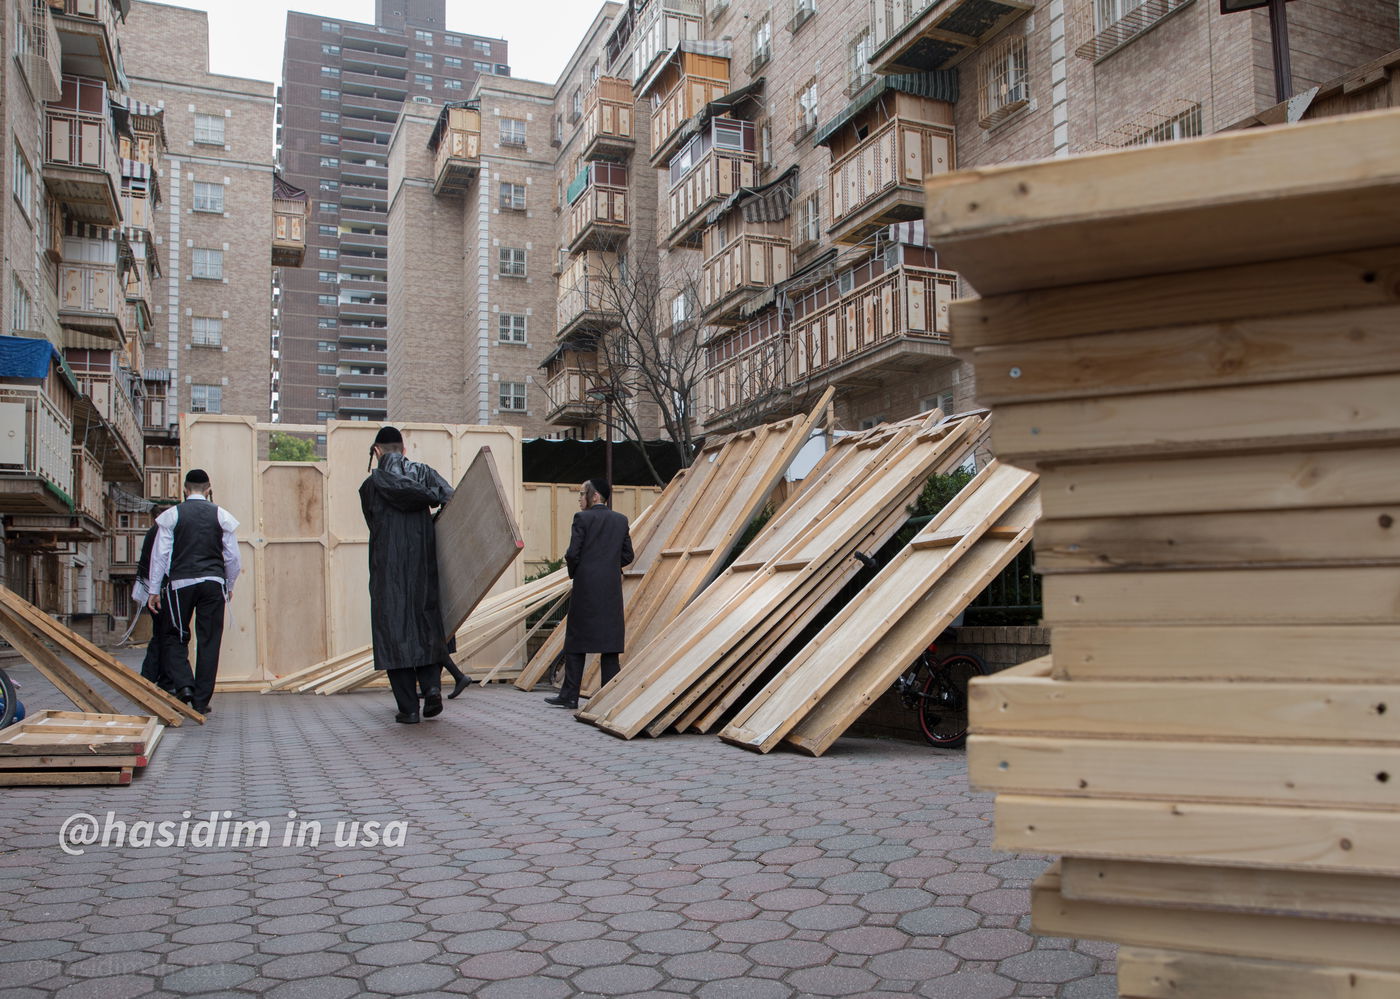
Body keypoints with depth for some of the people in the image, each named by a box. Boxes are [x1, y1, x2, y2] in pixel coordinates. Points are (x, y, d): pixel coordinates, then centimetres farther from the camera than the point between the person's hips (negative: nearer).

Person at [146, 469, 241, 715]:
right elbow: (232, 556, 7)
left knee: (177, 637, 13)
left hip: (181, 583, 0)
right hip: (213, 582, 1)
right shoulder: (221, 515, 6)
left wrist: (154, 590, 6)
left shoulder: (172, 515, 3)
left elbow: (160, 554, 1)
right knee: (209, 641, 4)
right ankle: (201, 701, 6)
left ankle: (183, 684, -9)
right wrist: (229, 586, 20)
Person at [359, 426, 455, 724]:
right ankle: (431, 685, -5)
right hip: (423, 563, 2)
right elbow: (453, 501, -7)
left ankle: (408, 707, 1)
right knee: (427, 624, 15)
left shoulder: (371, 484, 2)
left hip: (388, 568, -2)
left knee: (394, 630, 2)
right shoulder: (424, 473, 6)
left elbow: (375, 524, 5)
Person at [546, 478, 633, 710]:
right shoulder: (621, 520, 8)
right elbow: (627, 556, 9)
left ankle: (570, 695, 7)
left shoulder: (582, 518, -7)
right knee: (609, 641, 8)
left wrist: (572, 571, 7)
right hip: (612, 588, 4)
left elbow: (573, 554, -12)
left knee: (576, 640, 4)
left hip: (586, 587, -4)